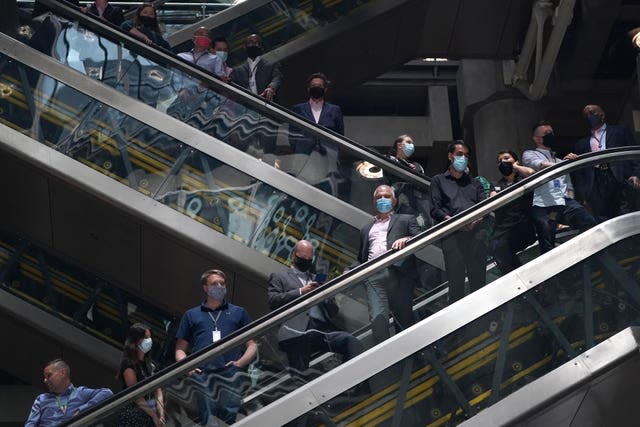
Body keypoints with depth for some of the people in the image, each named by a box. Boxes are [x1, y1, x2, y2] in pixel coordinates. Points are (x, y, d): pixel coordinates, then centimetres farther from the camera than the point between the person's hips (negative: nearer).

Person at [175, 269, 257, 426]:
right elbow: (180, 349, 21)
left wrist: (240, 363, -3)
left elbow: (252, 345, 16)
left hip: (230, 376, 0)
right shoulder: (191, 315, 24)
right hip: (201, 376, 0)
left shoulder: (239, 313, 23)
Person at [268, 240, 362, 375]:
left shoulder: (317, 280, 33)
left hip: (323, 329, 3)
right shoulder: (279, 277, 23)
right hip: (297, 332, -3)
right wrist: (301, 292, -4)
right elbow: (273, 300, 4)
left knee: (351, 341, -27)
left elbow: (333, 311, 26)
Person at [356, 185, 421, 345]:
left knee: (404, 318, -6)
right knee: (378, 318, -19)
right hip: (373, 276, 2)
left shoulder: (406, 220, 22)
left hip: (398, 273, -2)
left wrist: (406, 239, -17)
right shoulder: (366, 229, 33)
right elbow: (361, 258, 30)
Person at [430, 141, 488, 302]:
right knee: (455, 279, -8)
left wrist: (476, 220, -8)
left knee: (478, 277, -4)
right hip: (452, 233, -3)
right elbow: (435, 209, 7)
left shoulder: (474, 182, 29)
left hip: (476, 231, 3)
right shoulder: (439, 180, 20)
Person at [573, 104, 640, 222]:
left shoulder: (620, 131, 18)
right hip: (596, 185, 2)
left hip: (619, 180, -2)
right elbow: (578, 173, 21)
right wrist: (582, 197, 9)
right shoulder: (582, 144, 24)